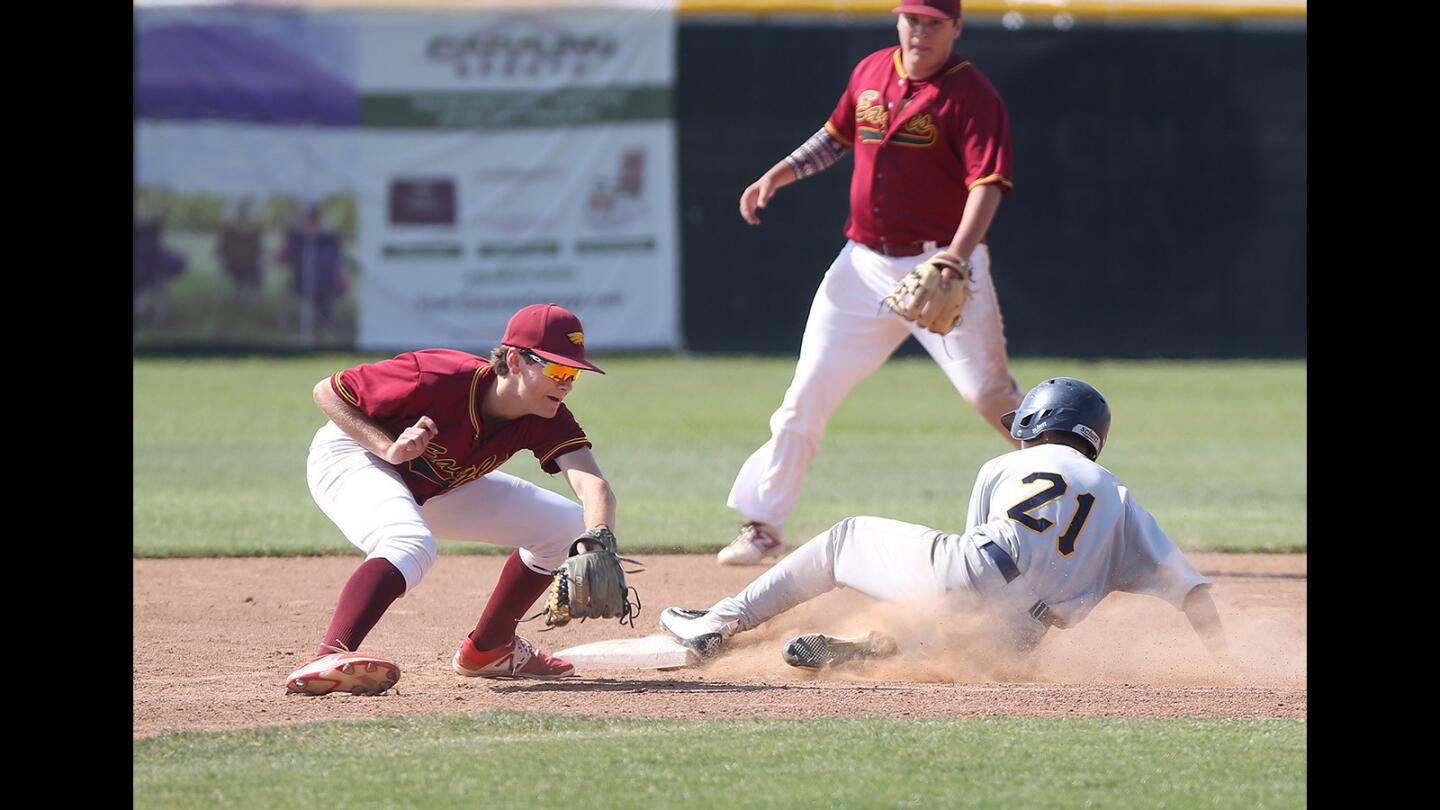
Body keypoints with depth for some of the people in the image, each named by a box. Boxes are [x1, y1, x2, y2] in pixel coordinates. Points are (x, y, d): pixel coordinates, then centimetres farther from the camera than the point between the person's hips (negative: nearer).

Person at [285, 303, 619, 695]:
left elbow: (590, 481, -36)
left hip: (435, 490, 7)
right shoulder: (436, 380, -34)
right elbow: (327, 391, -23)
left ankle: (487, 649, 16)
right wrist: (388, 447, -36)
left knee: (566, 526, 5)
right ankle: (328, 659, -54)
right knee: (411, 545, -39)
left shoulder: (548, 421, -20)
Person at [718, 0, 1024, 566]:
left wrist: (957, 257, -37)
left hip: (941, 265, -5)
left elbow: (987, 184, -22)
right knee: (807, 395, 3)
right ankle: (763, 525, 11)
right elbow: (837, 137, 26)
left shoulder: (972, 95, -11)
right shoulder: (871, 73, 8)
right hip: (865, 265, 5)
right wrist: (779, 175, 11)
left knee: (991, 395, -10)